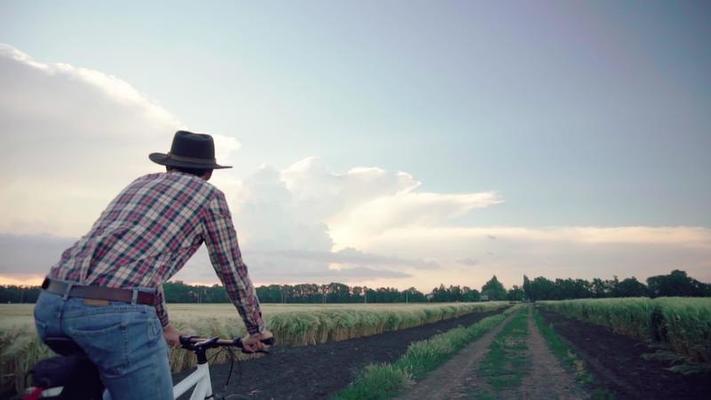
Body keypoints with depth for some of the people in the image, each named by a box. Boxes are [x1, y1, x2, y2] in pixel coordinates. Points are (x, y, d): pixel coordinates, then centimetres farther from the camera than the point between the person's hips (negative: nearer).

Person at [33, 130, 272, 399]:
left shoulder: (140, 182, 29)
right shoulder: (209, 194, 11)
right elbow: (232, 271, 15)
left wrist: (164, 325, 47)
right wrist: (257, 331, 29)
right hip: (116, 313, -7)